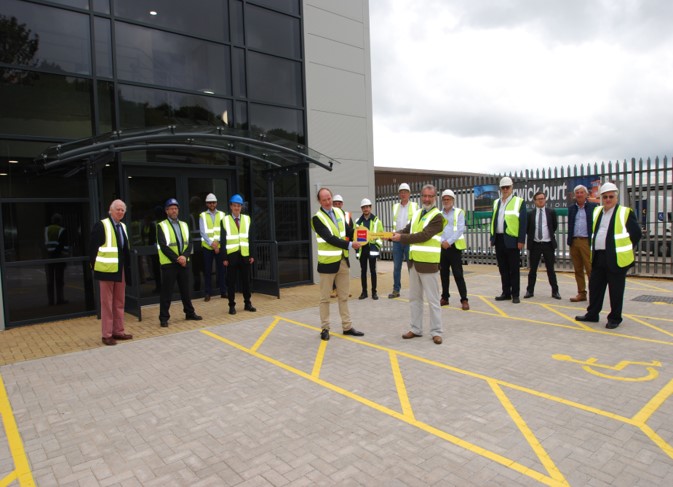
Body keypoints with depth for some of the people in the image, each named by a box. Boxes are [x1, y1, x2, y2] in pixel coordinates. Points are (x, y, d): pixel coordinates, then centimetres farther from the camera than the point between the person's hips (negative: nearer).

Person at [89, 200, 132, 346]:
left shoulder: (123, 226, 13)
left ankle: (118, 331, 23)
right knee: (107, 303, 0)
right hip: (107, 269, -7)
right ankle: (107, 335, 8)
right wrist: (94, 266, -12)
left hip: (121, 269, 7)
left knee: (119, 303, 13)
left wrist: (127, 266, 13)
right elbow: (93, 247, -10)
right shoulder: (101, 225, -9)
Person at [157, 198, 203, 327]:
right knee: (167, 292, 0)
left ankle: (189, 313, 24)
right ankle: (164, 318, 8)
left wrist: (184, 256, -11)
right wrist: (177, 259, -15)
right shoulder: (161, 226, -3)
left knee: (185, 290, 13)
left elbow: (189, 243, 6)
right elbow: (163, 246, -11)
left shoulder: (184, 225, 12)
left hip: (184, 262, 5)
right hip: (169, 263, -5)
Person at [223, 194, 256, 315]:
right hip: (232, 255, -2)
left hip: (245, 255, 2)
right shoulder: (225, 220, -1)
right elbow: (223, 240, -3)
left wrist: (252, 255, 2)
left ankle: (247, 304, 20)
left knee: (246, 280, 9)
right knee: (231, 282, 3)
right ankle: (232, 306, 12)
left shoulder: (247, 219, 7)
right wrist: (224, 258, -7)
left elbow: (250, 238, 7)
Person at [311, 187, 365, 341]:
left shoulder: (339, 212, 7)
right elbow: (330, 239, -20)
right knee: (325, 298, 6)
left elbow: (347, 231, 10)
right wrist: (349, 245, -24)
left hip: (343, 260, 6)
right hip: (328, 262, -6)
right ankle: (325, 328, 18)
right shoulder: (317, 218, -12)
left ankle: (347, 327, 23)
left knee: (343, 297, 14)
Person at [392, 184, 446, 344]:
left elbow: (424, 235, -20)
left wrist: (401, 238, -19)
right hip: (413, 261, 7)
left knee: (433, 299, 1)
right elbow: (407, 230, 9)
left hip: (428, 263, -7)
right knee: (414, 297, 14)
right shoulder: (416, 214, 13)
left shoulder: (437, 217, -10)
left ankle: (436, 331, 12)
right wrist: (392, 235, -11)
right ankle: (416, 329, 25)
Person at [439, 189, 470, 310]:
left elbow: (460, 230, -8)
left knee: (458, 274, -7)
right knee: (443, 273, 8)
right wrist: (442, 242, -10)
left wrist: (449, 242, -16)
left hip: (454, 247, -4)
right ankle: (445, 297, 18)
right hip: (441, 247, 4)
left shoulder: (459, 212, 2)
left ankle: (464, 299, -2)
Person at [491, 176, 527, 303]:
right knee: (503, 268, 10)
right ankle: (506, 293, 19)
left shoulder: (519, 202, -3)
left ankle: (515, 294, 8)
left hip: (511, 240, -5)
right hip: (499, 239, 5)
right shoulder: (496, 202, 14)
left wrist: (521, 240, -12)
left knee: (513, 269, 1)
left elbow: (523, 222, -7)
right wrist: (492, 238, 10)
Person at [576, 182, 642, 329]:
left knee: (616, 290, 2)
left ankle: (615, 318, 13)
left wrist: (626, 249, 0)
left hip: (616, 258, -6)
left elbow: (637, 233, -2)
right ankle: (592, 314, 22)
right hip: (598, 257, 6)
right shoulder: (597, 211, 12)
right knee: (594, 287, 11)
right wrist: (594, 247, 13)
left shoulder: (626, 212, -4)